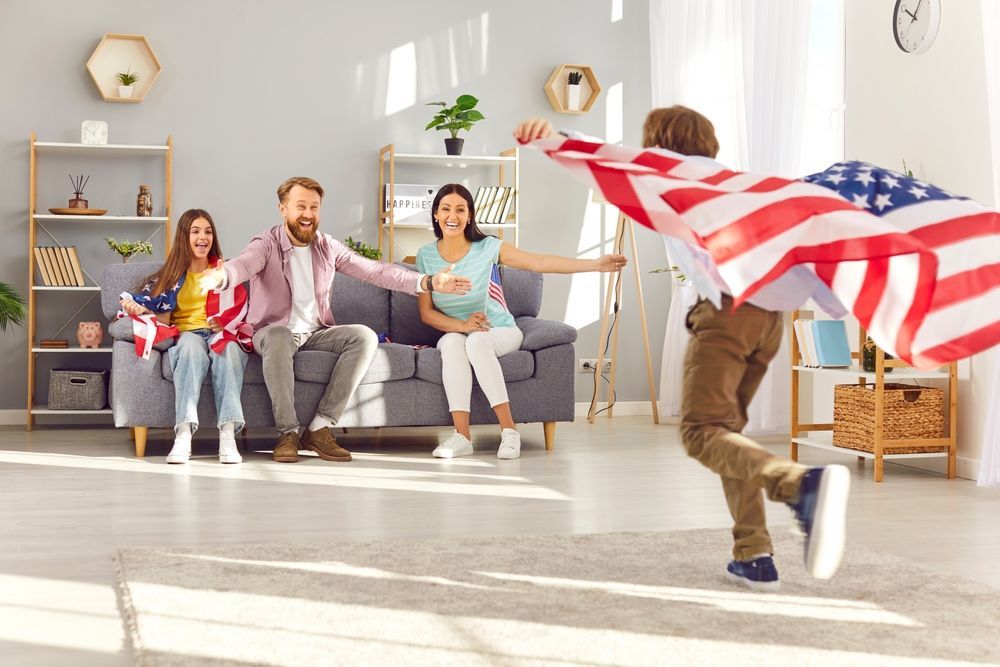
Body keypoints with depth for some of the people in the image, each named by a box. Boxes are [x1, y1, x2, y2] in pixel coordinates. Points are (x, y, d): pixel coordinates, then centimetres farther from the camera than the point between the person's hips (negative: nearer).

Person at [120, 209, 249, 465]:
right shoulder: (172, 273, 20)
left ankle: (228, 435, -50)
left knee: (229, 347, -37)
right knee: (192, 345, -39)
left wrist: (225, 324, -11)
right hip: (185, 334, 0)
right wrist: (140, 309, -13)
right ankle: (183, 434, -52)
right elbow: (164, 316, 8)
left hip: (221, 334, 1)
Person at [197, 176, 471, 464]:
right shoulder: (266, 245, -7)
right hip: (273, 331, -4)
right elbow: (242, 264, -29)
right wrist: (220, 276, -56)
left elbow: (374, 270, 0)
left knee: (365, 336, -22)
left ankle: (320, 427, -23)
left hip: (316, 333, 4)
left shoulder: (328, 247, 7)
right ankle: (287, 432, -30)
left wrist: (428, 282, -13)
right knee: (278, 337, -39)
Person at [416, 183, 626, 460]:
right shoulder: (426, 256, -1)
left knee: (476, 341, -36)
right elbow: (426, 313, -1)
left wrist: (595, 264, -27)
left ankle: (509, 429, -35)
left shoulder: (488, 248, -8)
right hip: (453, 332, 1)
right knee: (452, 343, -35)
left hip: (501, 332, -1)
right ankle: (462, 436, -39)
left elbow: (541, 262, -17)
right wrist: (462, 325, -19)